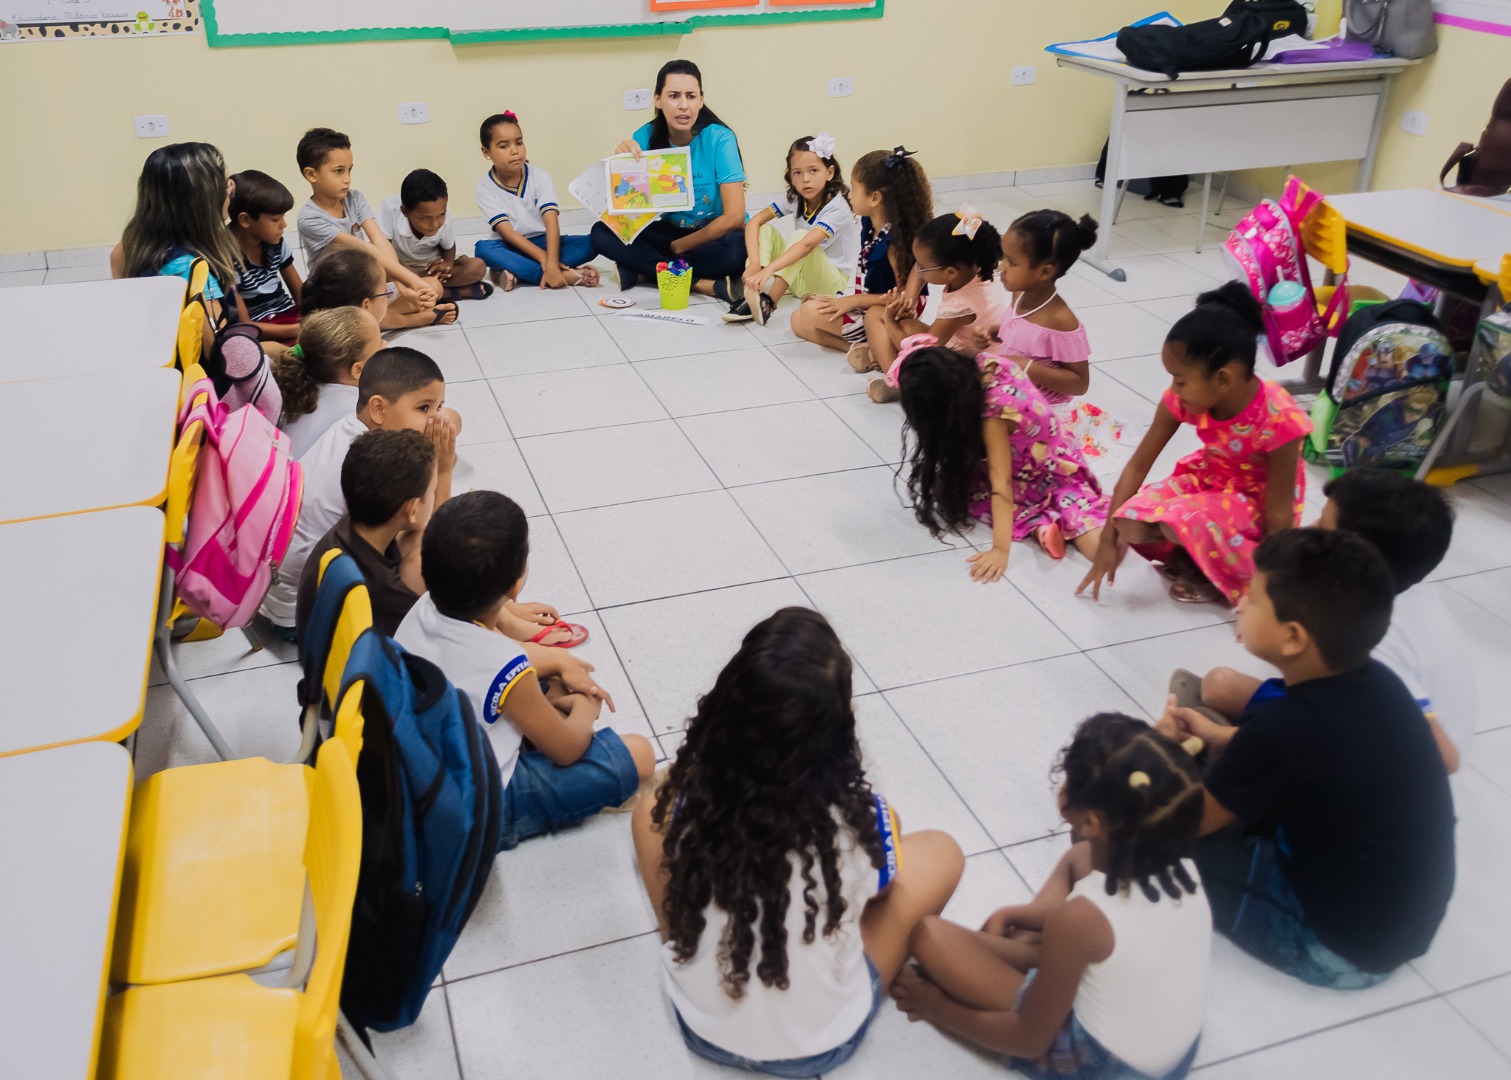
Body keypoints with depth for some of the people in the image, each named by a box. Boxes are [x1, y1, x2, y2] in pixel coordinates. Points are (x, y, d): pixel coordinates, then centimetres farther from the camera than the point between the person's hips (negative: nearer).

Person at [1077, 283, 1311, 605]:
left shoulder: (1278, 419, -32)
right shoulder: (1183, 399, -19)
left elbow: (1278, 513, -25)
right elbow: (1138, 465, -13)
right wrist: (1109, 539, -13)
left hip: (1257, 500, -5)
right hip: (1208, 480, 5)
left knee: (1180, 522, -34)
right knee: (1131, 525, -21)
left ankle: (1218, 572, -4)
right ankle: (1190, 553, 5)